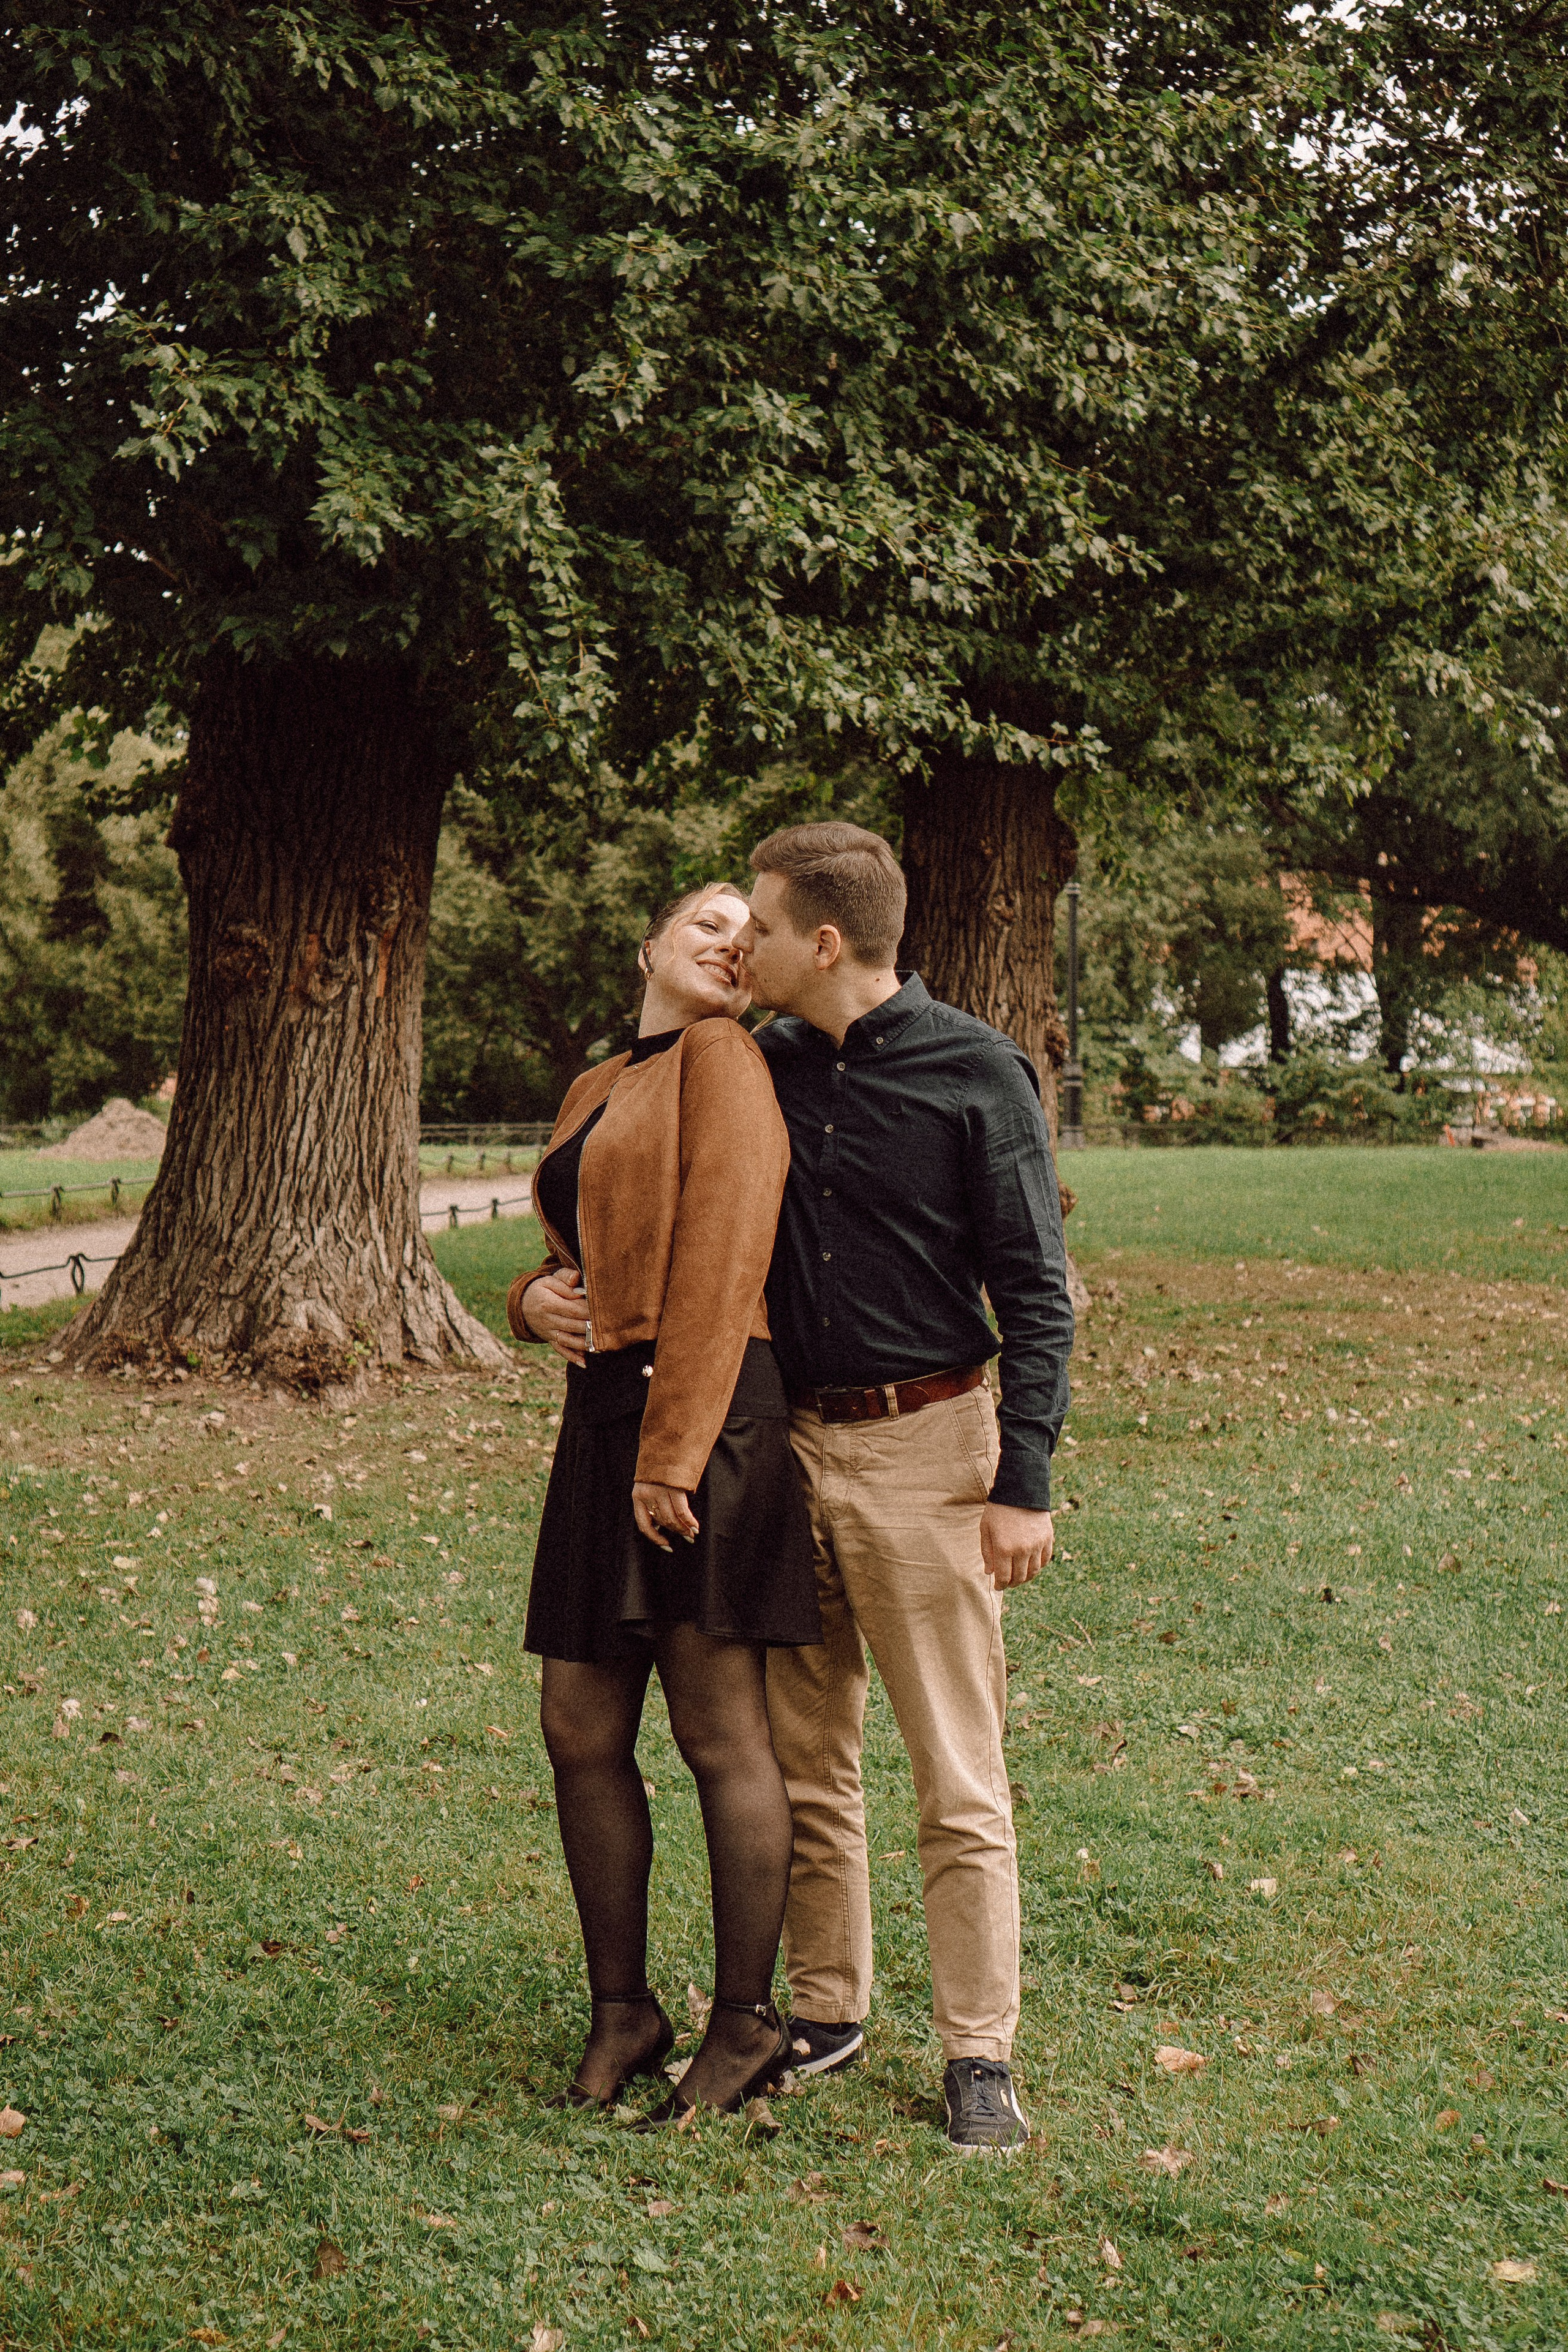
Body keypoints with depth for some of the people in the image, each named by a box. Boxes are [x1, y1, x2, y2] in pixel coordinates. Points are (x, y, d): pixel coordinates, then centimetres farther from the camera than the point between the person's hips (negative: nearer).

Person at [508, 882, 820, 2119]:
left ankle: (748, 2021, 10)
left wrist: (673, 1450, -19)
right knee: (582, 1732, 7)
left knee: (720, 1733, -3)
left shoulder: (724, 1059, -3)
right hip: (603, 1412, 8)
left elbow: (724, 1257, -13)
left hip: (706, 1411, -8)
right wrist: (535, 1297, 4)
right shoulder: (594, 1095, 21)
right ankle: (623, 2012, 20)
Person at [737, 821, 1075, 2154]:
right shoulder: (761, 1068, 7)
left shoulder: (976, 1074, -8)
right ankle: (827, 2010, 26)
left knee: (960, 1782, -1)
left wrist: (1024, 1483, -12)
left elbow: (1036, 1292, -7)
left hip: (925, 1450, -5)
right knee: (804, 1761, 12)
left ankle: (979, 2055, 8)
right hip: (788, 1445, 5)